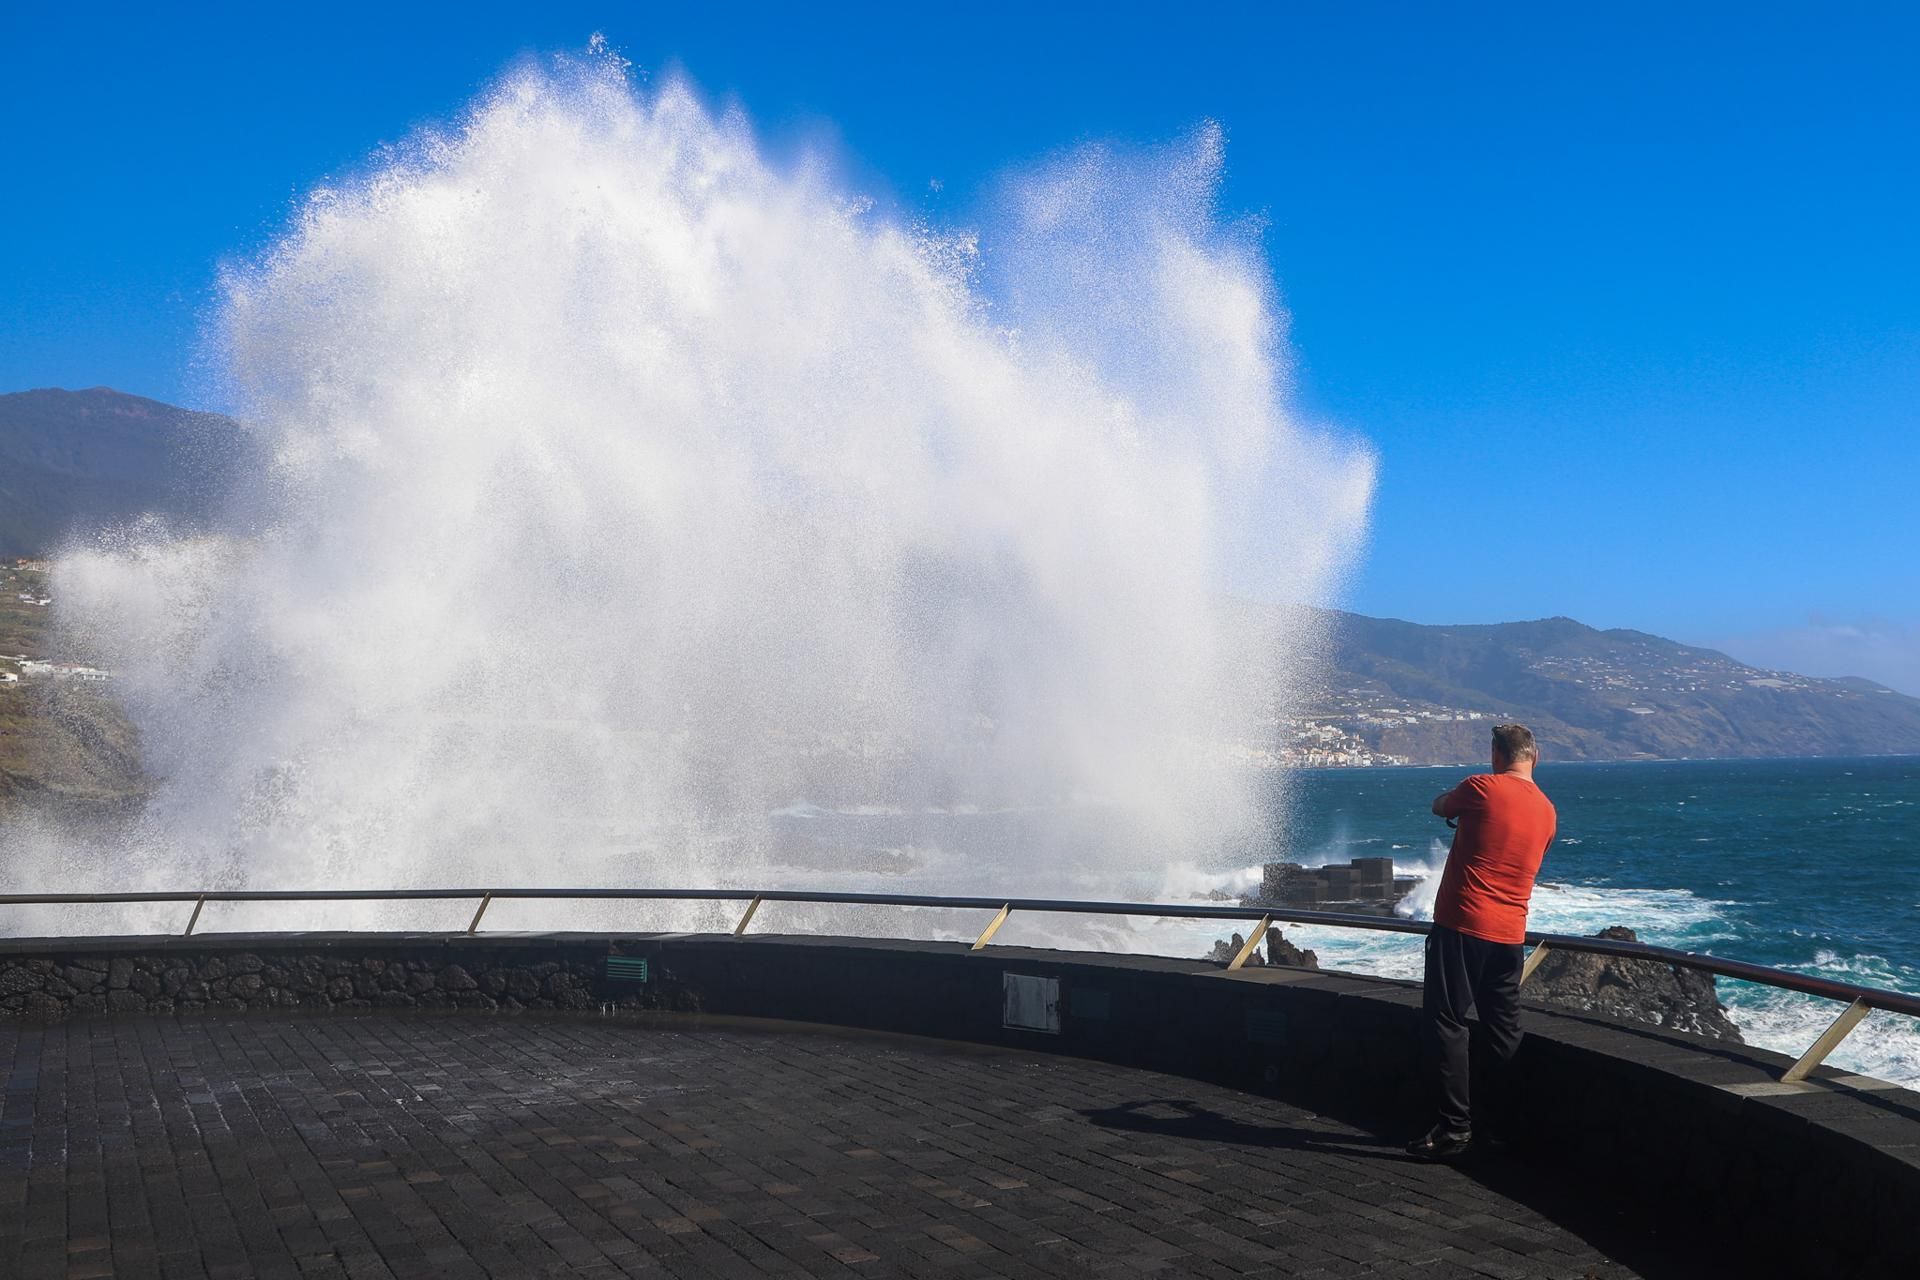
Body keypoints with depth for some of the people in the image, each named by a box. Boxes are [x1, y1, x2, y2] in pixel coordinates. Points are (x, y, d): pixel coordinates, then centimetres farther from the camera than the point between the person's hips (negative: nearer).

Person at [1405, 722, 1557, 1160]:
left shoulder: (1482, 788, -9)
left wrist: (1461, 807, 33)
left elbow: (1440, 807, 10)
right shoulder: (1547, 812, 9)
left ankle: (1455, 1126, -5)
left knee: (1446, 1023, -2)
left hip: (1462, 923, -6)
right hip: (1511, 933, 6)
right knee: (1503, 1030, 15)